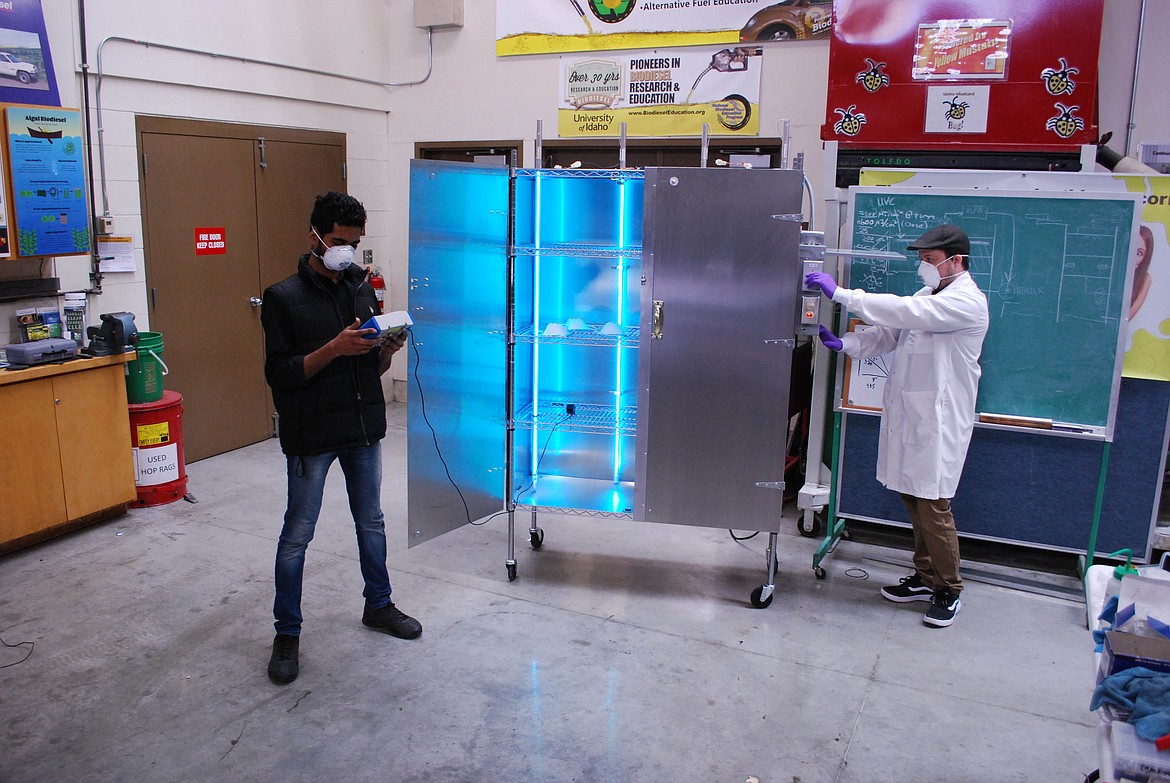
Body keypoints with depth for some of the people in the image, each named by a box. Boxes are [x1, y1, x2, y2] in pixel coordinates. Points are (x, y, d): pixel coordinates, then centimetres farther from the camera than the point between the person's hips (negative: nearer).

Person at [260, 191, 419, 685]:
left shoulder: (362, 289, 7)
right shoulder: (284, 298, -9)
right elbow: (279, 374, -14)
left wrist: (386, 350, -11)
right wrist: (334, 349, -24)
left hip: (364, 428, 5)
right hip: (311, 435, -5)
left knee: (371, 522, 17)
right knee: (297, 534, 4)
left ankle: (378, 606, 36)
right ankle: (287, 633, 19)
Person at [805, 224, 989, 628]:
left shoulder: (968, 302, -13)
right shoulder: (926, 296, 15)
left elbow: (906, 312, -25)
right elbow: (887, 334, 14)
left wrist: (841, 293, -26)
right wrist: (843, 343, -4)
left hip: (938, 421, -8)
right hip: (907, 416, 8)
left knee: (933, 507, -3)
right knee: (913, 501, 15)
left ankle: (949, 591, 14)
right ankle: (925, 576, 30)